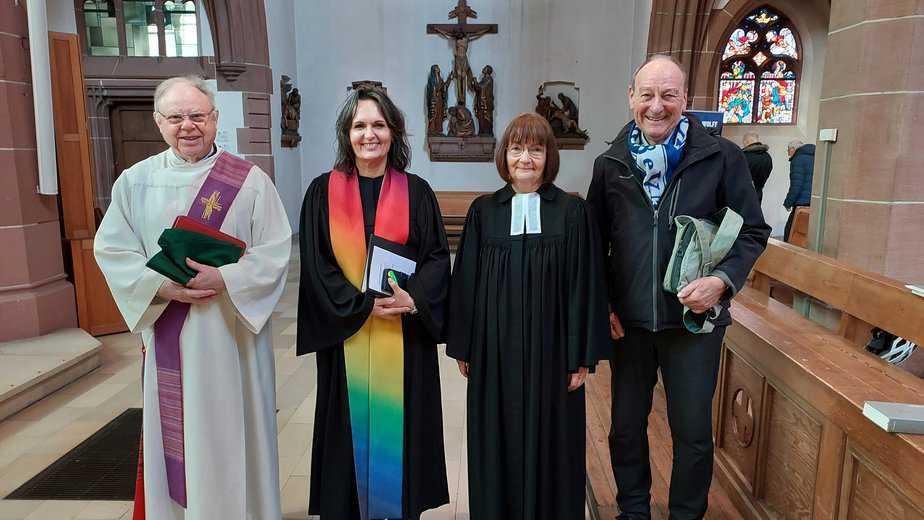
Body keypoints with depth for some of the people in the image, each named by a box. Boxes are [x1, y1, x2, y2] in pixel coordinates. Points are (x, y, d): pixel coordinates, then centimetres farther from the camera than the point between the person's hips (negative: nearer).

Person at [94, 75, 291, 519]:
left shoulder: (250, 181, -4)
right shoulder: (135, 181, 4)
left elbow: (276, 251, -7)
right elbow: (111, 249, 1)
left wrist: (224, 279, -21)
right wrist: (161, 285, -15)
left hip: (232, 330, -2)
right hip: (166, 335, 2)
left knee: (232, 431, 10)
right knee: (173, 436, 12)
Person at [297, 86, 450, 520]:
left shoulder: (416, 191, 3)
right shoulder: (323, 191, 1)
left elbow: (438, 257, 1)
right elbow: (315, 264, -3)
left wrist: (412, 299, -17)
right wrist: (363, 305, -14)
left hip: (405, 336, 1)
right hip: (346, 334, 0)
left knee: (400, 426, 9)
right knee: (351, 427, 7)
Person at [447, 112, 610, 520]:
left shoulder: (572, 212, -4)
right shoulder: (483, 211, 0)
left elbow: (585, 287, -4)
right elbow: (465, 282, 3)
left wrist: (582, 357, -5)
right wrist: (463, 347, 4)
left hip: (551, 349, -1)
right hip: (495, 348, 2)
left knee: (548, 440, 11)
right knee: (497, 441, 13)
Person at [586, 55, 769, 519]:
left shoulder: (721, 158, -5)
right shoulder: (609, 164, 3)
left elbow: (752, 232, 0)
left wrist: (722, 280, -17)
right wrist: (602, 303, 0)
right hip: (626, 319, 3)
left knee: (693, 434, 10)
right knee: (626, 427, 16)